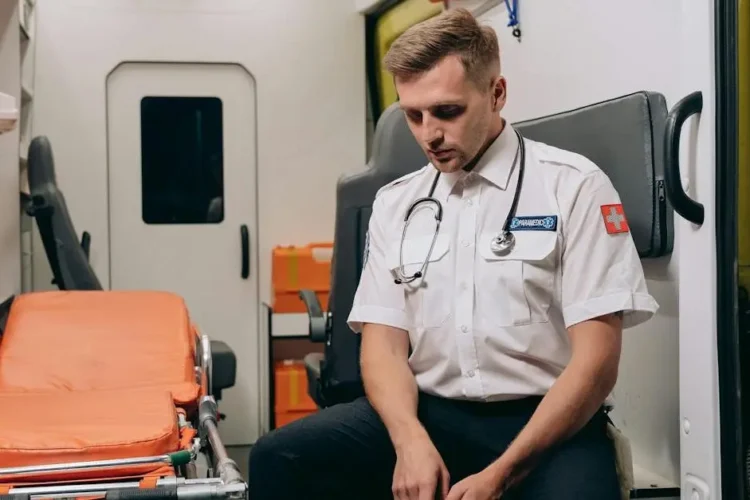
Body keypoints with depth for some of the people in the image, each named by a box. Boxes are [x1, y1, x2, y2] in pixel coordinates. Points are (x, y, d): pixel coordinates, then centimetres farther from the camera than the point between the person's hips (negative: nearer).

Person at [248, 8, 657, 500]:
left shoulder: (573, 187, -2)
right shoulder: (395, 203, 11)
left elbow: (595, 359, -7)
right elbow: (382, 344, 7)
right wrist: (411, 440, -15)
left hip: (546, 422, -4)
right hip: (429, 414, 4)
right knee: (279, 459, -19)